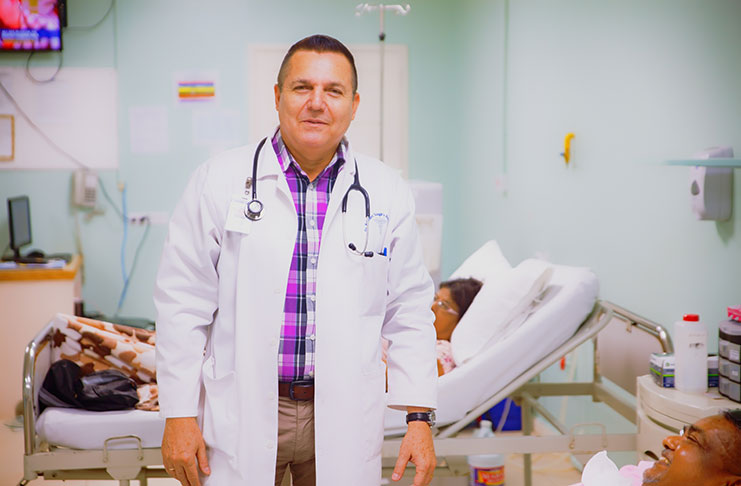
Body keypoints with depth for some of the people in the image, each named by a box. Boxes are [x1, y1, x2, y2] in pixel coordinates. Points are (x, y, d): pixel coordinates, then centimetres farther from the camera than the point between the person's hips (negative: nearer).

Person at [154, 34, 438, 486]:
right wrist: (179, 416, -4)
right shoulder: (219, 181, -2)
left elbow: (410, 313, 6)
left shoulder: (388, 193, 3)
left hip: (345, 419, 2)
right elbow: (184, 305, -1)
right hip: (242, 413, -1)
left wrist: (420, 417, 0)